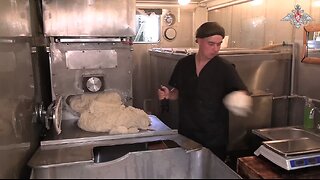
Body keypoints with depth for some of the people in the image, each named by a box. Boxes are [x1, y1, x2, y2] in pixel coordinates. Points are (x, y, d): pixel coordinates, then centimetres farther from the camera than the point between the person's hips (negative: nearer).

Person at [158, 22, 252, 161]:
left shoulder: (225, 68, -9)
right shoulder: (184, 64, 2)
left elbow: (242, 92, -10)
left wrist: (243, 99, -32)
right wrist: (168, 95, -8)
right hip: (186, 133, 3)